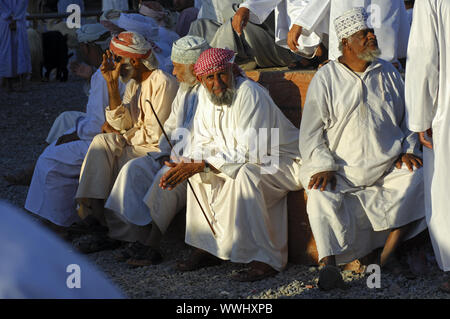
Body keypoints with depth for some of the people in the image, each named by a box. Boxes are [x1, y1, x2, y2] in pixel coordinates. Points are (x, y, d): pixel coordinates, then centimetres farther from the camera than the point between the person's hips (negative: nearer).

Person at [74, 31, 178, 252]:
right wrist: (112, 84, -5)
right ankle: (93, 206, -23)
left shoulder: (164, 83, -13)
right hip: (136, 145, 8)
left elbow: (155, 134, -16)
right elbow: (122, 123, 1)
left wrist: (123, 135, -2)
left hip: (158, 151, -8)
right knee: (102, 142, -17)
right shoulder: (133, 84, 14)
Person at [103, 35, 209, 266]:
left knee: (167, 177, -32)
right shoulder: (184, 89, 16)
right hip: (178, 156, 9)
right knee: (134, 169, -10)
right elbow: (171, 127, 21)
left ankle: (150, 245, -21)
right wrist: (164, 154, 2)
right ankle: (140, 236, -18)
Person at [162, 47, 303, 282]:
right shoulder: (205, 95, 1)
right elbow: (204, 143, 5)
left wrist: (201, 164, -29)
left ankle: (266, 260, -29)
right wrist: (187, 165, -17)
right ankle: (206, 248, 5)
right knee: (199, 174, 2)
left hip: (283, 162, -9)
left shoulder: (249, 93, -25)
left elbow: (250, 152, -29)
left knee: (245, 174, -34)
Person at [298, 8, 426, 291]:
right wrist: (323, 167, -13)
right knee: (321, 194, -30)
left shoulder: (388, 73, 13)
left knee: (416, 177, -24)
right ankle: (329, 264, -36)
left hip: (387, 165, 3)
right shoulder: (325, 79, 4)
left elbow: (407, 116, 21)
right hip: (341, 169, -2)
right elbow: (310, 131, 1)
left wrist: (407, 150, 3)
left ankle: (388, 254, -21)